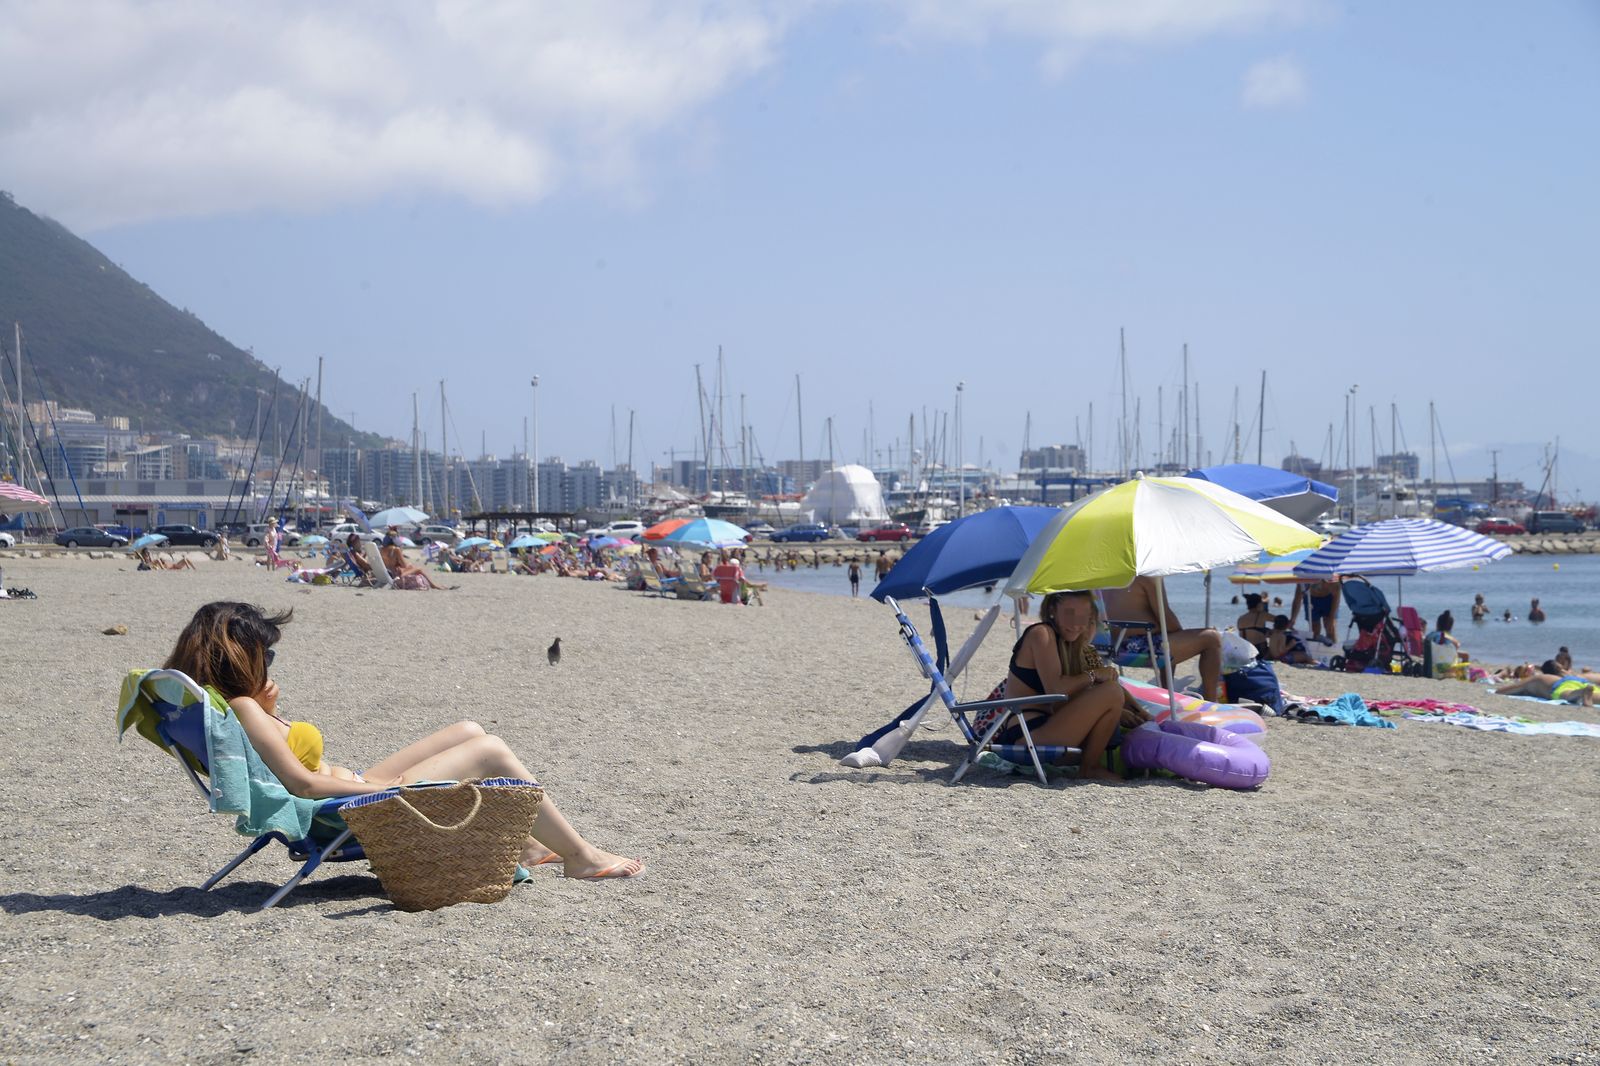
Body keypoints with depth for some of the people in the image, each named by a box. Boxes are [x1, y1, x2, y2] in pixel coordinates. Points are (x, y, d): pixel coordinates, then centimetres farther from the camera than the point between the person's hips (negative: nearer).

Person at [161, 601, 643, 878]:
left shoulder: (243, 704, 8)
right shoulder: (243, 708, -22)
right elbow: (302, 783, -27)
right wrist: (384, 786, -20)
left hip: (358, 791, 11)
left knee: (469, 732, 17)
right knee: (490, 751, -5)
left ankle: (528, 845, 24)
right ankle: (580, 856, 6)